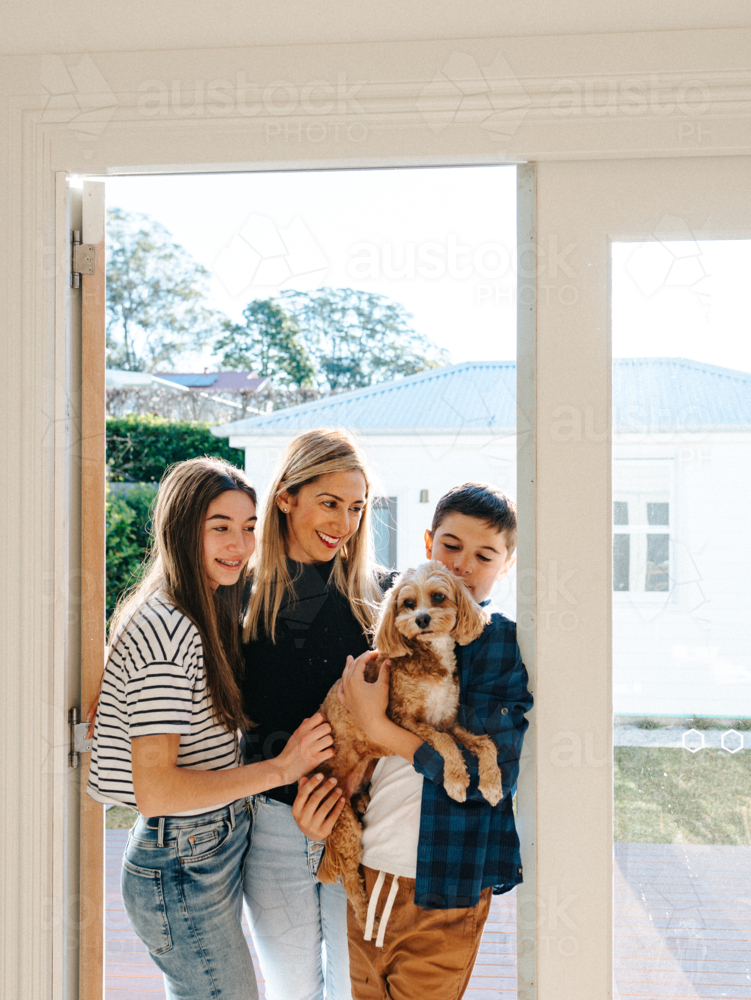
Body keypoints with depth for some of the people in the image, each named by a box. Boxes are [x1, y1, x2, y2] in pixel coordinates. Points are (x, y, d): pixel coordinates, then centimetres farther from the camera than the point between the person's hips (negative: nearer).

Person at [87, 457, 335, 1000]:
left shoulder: (204, 617, 8)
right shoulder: (163, 630, -23)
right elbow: (155, 790, -26)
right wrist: (280, 769, -21)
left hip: (218, 850, 9)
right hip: (183, 869, -9)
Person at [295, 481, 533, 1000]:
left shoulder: (510, 646, -10)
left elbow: (489, 773, -18)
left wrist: (378, 725, -19)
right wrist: (313, 780, -6)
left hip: (441, 897, -4)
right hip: (362, 875, 5)